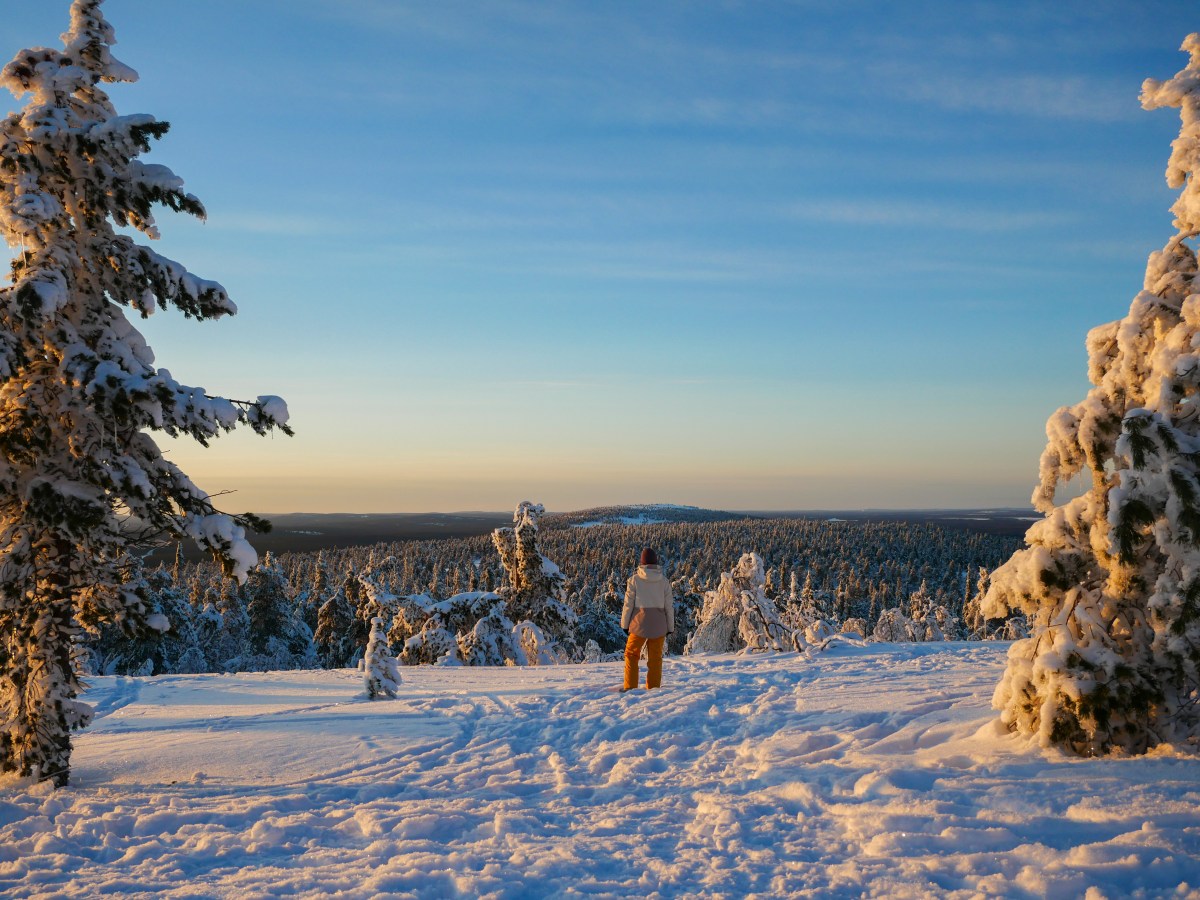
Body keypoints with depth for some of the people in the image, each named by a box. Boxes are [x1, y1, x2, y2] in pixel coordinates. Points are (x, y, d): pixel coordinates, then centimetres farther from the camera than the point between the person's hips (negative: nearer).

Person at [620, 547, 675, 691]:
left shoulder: (635, 579, -5)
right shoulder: (664, 582, 0)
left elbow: (628, 604, -3)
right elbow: (669, 606, 3)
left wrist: (625, 624, 6)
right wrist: (670, 627, 12)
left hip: (640, 623, -2)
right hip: (659, 624, 2)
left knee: (631, 654, 9)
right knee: (655, 657, 9)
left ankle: (630, 687, 2)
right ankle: (653, 688, 8)